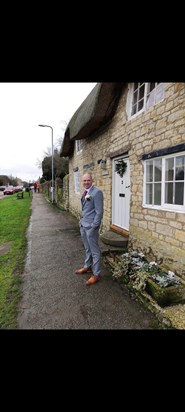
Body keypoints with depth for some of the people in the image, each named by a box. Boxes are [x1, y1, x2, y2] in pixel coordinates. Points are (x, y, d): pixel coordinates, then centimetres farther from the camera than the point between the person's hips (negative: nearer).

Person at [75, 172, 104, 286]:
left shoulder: (97, 192, -15)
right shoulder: (85, 192, 12)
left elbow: (99, 212, -18)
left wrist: (93, 226, -19)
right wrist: (82, 221, 14)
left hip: (91, 226, -8)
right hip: (83, 225, 8)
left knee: (95, 251, 4)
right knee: (87, 249, 22)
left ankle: (96, 274, 17)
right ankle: (87, 267, 40)